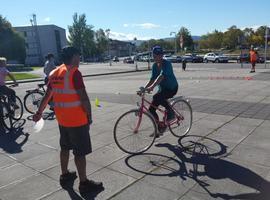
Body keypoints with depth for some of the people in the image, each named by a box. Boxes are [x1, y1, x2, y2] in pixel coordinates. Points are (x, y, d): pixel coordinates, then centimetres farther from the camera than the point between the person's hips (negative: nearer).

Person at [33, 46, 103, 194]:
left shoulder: (55, 73, 8)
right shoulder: (74, 73, -17)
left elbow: (47, 95, 15)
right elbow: (83, 97, -21)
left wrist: (39, 112, 25)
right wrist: (89, 115, -10)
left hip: (62, 119, 8)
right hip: (77, 120, -8)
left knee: (65, 147, 21)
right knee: (80, 151, 2)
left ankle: (65, 175, 36)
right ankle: (84, 183, 13)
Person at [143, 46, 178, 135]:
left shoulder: (167, 64, -20)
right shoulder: (154, 66, 2)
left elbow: (161, 76, -35)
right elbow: (152, 79, 3)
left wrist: (152, 87, -47)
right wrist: (144, 88, -11)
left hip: (172, 88, -7)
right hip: (162, 88, 7)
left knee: (157, 97, -35)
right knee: (151, 109, -4)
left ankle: (171, 113, -13)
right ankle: (159, 128, 14)